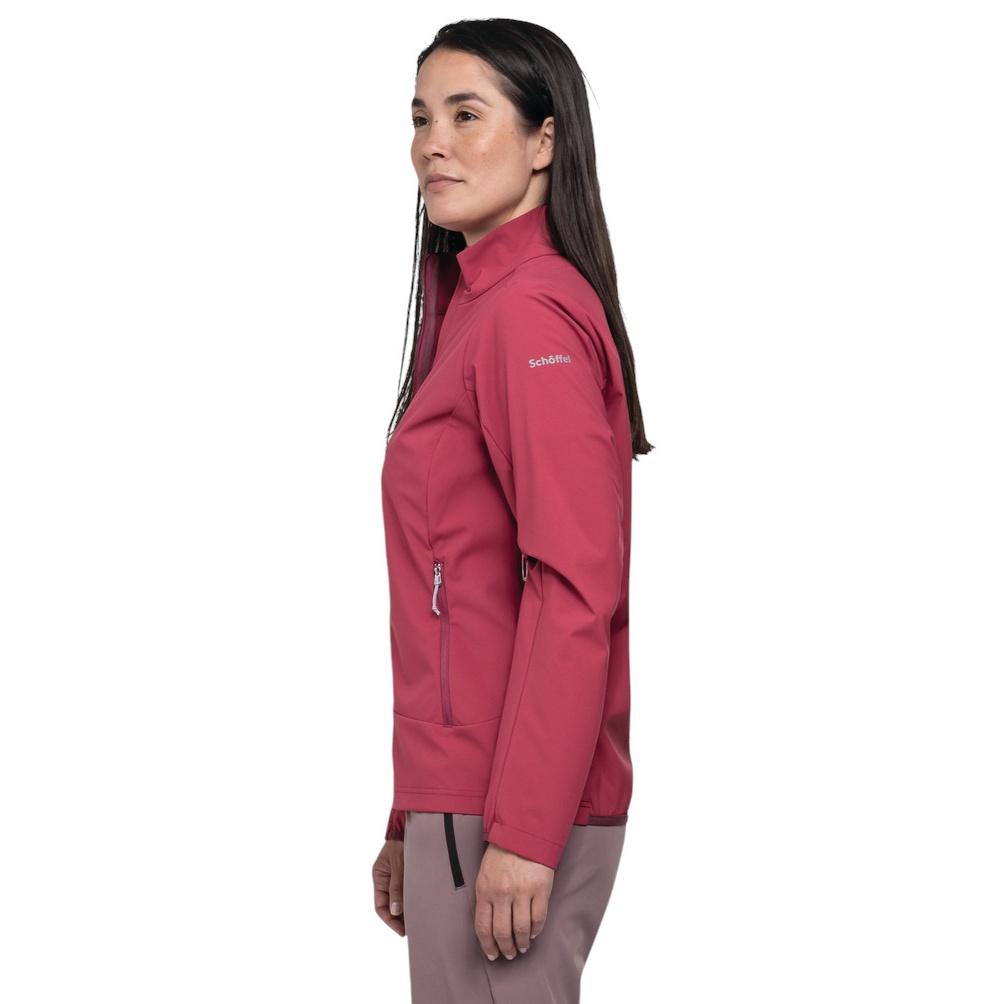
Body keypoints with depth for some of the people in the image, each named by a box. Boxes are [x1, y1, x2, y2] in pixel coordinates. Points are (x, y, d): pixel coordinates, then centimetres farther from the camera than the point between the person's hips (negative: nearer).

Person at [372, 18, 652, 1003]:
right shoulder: (473, 303, 16)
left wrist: (522, 833, -21)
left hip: (508, 810, -9)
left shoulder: (532, 311, -13)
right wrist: (410, 822, 18)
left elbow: (574, 588, -19)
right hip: (455, 794, 9)